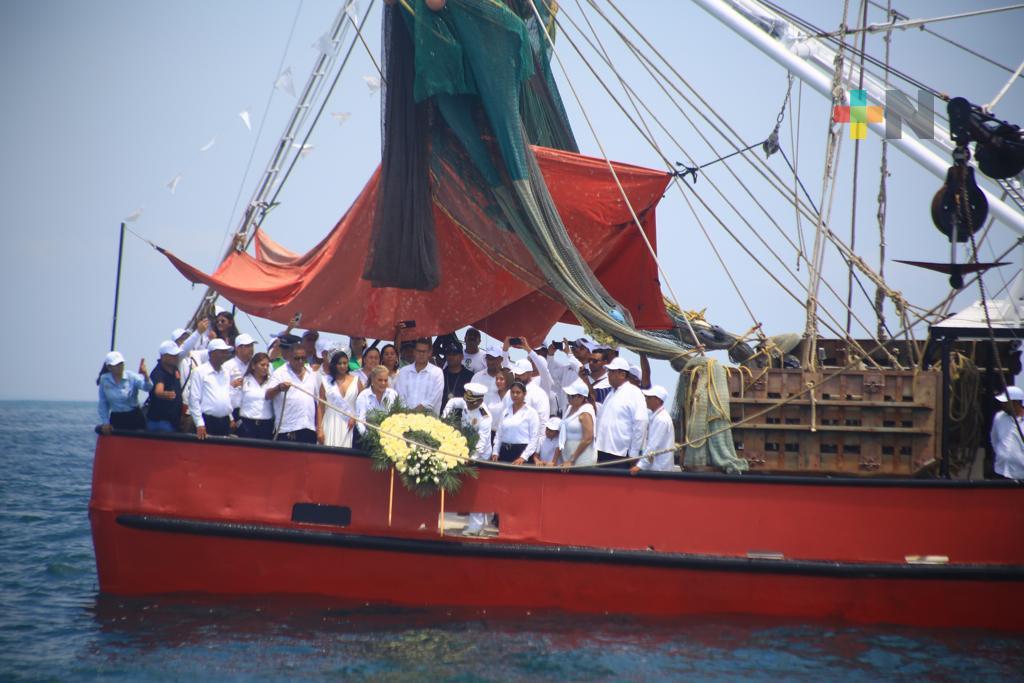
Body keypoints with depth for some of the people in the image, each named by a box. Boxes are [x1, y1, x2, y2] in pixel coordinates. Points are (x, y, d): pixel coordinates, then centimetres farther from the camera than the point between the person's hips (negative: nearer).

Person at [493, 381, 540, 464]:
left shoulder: (531, 412, -2)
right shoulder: (506, 411, 13)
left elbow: (534, 438, -6)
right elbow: (499, 434, 15)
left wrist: (523, 457, -13)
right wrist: (495, 452, 5)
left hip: (522, 451, -4)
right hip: (505, 451, 4)